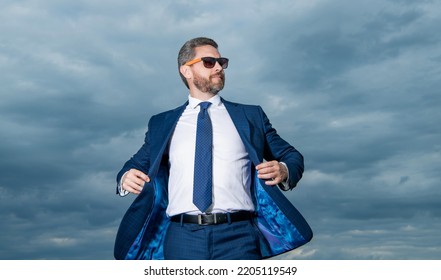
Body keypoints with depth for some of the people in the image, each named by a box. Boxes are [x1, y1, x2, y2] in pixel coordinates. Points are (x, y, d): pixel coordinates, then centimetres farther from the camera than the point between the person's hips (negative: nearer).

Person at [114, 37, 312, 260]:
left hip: (238, 236, 0)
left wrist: (284, 171, -7)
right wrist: (125, 177, -3)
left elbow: (292, 156, 17)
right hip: (182, 238, 1)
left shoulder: (251, 116, 15)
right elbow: (136, 164, 21)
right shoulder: (161, 124, 16)